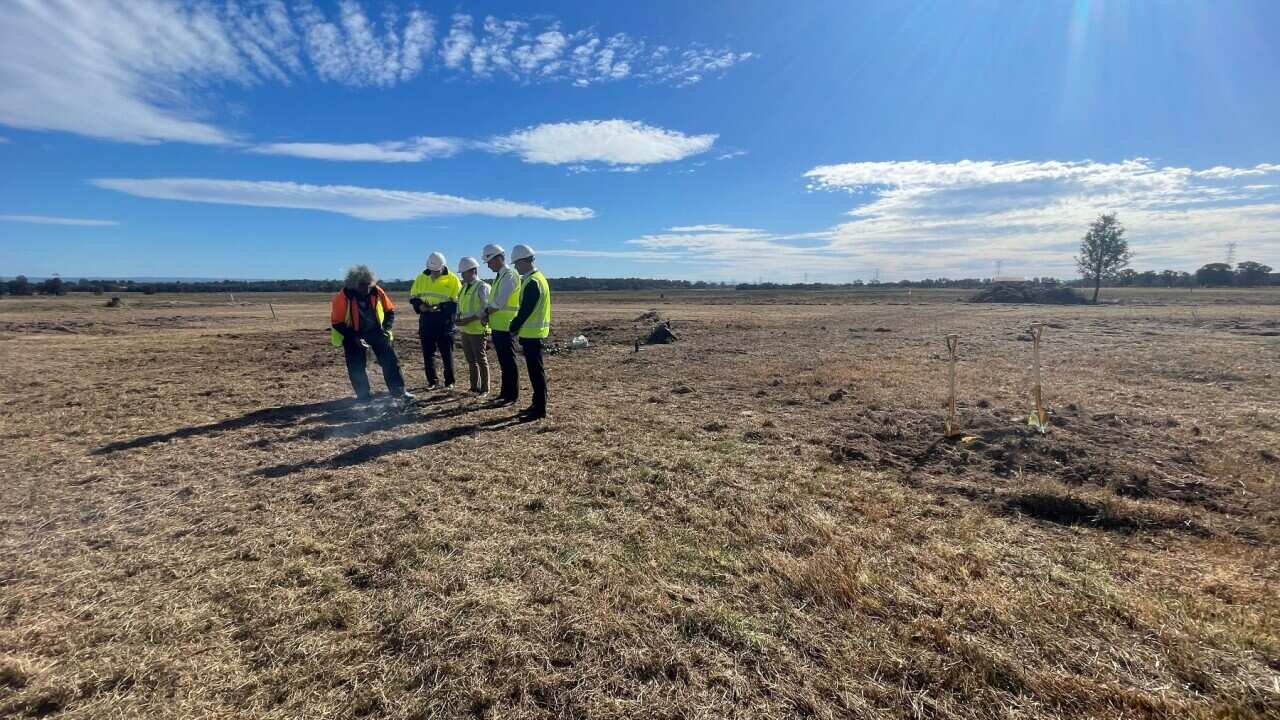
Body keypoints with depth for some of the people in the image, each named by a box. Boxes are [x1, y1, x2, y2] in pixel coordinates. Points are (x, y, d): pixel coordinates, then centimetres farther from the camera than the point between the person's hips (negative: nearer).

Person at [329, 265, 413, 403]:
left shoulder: (376, 291, -11)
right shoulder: (343, 297, -20)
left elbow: (390, 311, 4)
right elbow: (337, 323, -14)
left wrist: (386, 328, -9)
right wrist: (354, 338, -21)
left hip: (376, 331, 3)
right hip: (353, 335, -2)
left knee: (390, 360, -2)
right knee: (356, 367, -3)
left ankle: (398, 390, 5)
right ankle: (363, 395, 12)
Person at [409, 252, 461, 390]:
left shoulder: (452, 279, -6)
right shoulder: (421, 278, 6)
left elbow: (457, 302, -8)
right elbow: (413, 297, 14)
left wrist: (441, 306, -22)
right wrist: (419, 305, -7)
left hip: (444, 321, -4)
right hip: (426, 321, 4)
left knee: (447, 353, 2)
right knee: (428, 353, 8)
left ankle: (449, 382, 14)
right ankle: (432, 381, 20)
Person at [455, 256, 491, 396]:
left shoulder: (482, 287, -11)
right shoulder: (464, 287, 13)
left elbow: (485, 309, -19)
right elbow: (459, 305, 20)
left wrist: (468, 320, -21)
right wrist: (458, 318, 0)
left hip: (478, 330, -8)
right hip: (465, 330, 8)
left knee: (481, 360, 1)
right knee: (471, 361, 14)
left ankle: (484, 389, 10)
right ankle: (475, 387, 25)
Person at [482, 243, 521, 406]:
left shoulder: (509, 275, -13)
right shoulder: (499, 277, 16)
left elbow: (499, 303, -20)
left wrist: (486, 313, -7)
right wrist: (487, 313, 0)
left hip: (506, 327, -9)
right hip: (497, 326, 9)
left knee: (509, 362, -2)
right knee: (503, 362, 15)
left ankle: (512, 396, 7)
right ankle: (505, 393, 24)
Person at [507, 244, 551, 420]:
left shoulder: (532, 282, -18)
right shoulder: (537, 277, 15)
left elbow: (525, 310, -19)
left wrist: (514, 328, -7)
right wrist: (517, 326, 15)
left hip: (531, 333, -10)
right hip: (535, 332, 10)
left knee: (536, 371, -4)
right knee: (535, 370, 15)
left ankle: (540, 409, 2)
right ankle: (538, 404, 23)